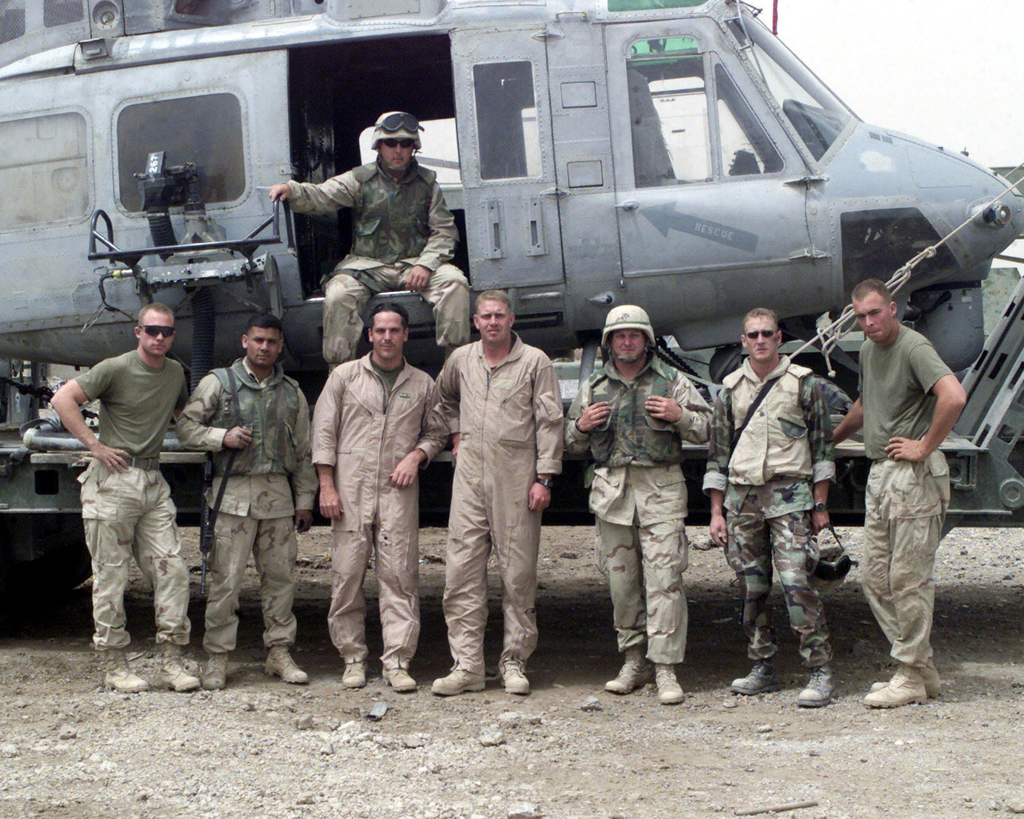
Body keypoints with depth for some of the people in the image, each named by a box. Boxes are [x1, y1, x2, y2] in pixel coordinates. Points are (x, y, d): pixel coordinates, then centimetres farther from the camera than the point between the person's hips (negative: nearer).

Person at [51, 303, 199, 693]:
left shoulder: (176, 372, 13)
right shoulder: (115, 369, -7)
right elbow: (62, 399, -12)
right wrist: (95, 445, -13)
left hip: (154, 482, 6)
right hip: (114, 483, -6)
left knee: (172, 569, -1)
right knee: (111, 577, -1)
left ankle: (172, 661, 4)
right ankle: (115, 665, 6)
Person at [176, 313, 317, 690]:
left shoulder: (291, 392, 14)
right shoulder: (218, 383, 5)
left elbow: (302, 451, 17)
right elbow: (186, 426, 5)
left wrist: (304, 500, 13)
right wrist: (222, 437, -11)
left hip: (278, 493, 3)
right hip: (234, 492, -3)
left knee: (280, 576, 4)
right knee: (226, 578, -5)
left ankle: (279, 652, 14)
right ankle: (216, 658, 1)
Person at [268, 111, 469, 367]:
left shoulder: (427, 183, 10)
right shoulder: (361, 180, 5)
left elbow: (444, 230, 6)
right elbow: (321, 196, -8)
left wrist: (425, 264, -12)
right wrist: (291, 190, -30)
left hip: (414, 262, 1)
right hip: (367, 264, -1)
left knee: (454, 282, -25)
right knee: (338, 294, -29)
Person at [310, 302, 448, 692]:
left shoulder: (422, 384, 11)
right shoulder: (345, 376, 8)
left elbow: (436, 432, 19)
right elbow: (324, 433, 6)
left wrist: (416, 456, -2)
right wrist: (327, 487, -1)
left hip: (398, 492, 0)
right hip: (351, 490, 0)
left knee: (400, 577, -5)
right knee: (347, 575, 0)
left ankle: (397, 661, -2)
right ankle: (353, 658, 11)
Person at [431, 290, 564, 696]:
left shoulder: (535, 362, 0)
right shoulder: (461, 360, 11)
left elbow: (549, 423, -2)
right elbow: (444, 397, 33)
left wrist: (544, 477, -8)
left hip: (516, 476, -3)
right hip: (470, 473, 3)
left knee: (518, 573, 0)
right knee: (462, 571, -2)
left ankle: (514, 662, 9)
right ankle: (466, 665, 1)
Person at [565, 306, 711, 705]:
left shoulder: (672, 382, 10)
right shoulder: (593, 388, 16)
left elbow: (705, 430, 11)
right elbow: (571, 443, 22)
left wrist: (680, 416, -8)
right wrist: (582, 425, 1)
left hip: (661, 488, -3)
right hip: (610, 489, 3)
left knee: (664, 579, -10)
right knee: (621, 581, 5)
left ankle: (666, 668, -10)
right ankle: (633, 661, 16)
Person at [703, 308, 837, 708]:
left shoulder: (803, 383, 4)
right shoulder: (730, 389, 13)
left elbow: (822, 445, 6)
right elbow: (718, 454, 15)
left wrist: (820, 504, 1)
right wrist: (716, 513, 10)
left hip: (790, 497, -4)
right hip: (741, 497, 4)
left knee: (796, 582, -13)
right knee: (751, 587, 6)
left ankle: (820, 671, -10)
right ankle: (763, 668, 17)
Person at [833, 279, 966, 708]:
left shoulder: (914, 348, -14)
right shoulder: (868, 351, 15)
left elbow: (954, 397, -29)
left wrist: (924, 447, -21)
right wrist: (830, 439, 42)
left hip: (912, 476, -9)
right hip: (879, 474, 9)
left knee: (908, 578, -6)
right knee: (875, 578, 9)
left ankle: (912, 677, 2)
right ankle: (922, 669, 16)